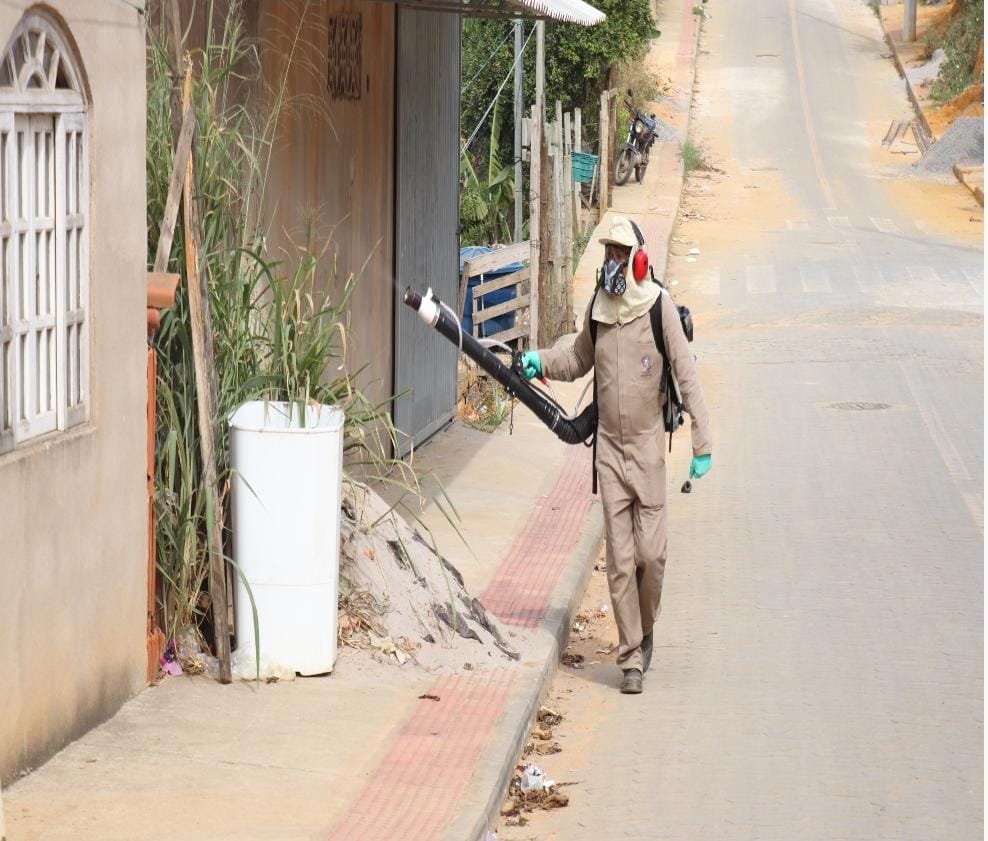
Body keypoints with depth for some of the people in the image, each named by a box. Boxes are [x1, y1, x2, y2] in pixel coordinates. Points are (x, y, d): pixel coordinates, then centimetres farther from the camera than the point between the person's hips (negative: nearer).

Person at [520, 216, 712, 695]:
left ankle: (645, 630, 24)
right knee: (620, 560, 1)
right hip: (609, 446, 3)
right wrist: (540, 361, 4)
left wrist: (702, 444, -12)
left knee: (651, 553, -4)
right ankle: (631, 660, 6)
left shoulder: (659, 307, -9)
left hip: (648, 446, -3)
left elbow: (687, 376, -9)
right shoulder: (597, 307, 5)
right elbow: (578, 360, 23)